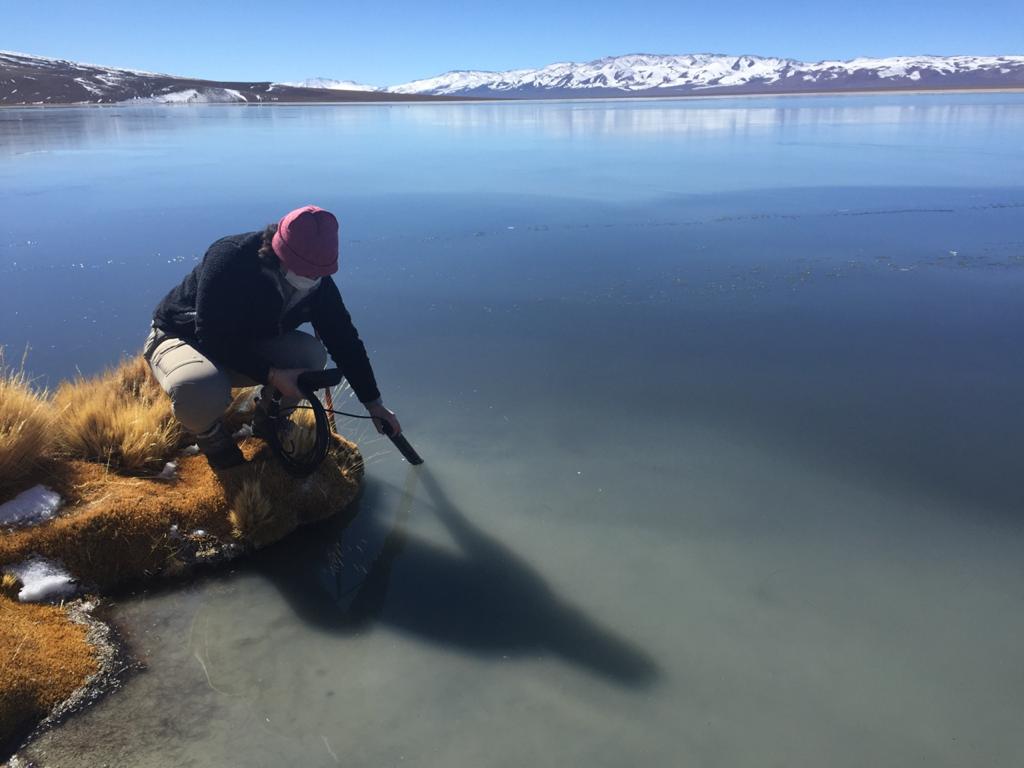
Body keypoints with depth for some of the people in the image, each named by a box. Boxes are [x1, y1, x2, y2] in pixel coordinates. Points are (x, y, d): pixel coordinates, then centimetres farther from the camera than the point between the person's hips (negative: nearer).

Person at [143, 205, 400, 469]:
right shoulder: (229, 259, -32)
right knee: (199, 390, -40)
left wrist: (374, 403, -8)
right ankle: (211, 437, -3)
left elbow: (345, 340, -9)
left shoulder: (317, 281, -14)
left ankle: (267, 422, 6)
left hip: (248, 345, 5)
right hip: (182, 338, -5)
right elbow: (214, 339, -31)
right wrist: (272, 375, -34)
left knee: (311, 354, -21)